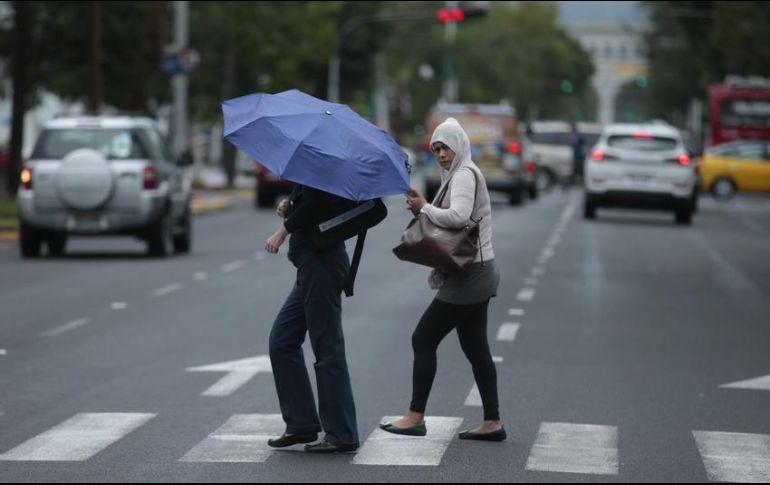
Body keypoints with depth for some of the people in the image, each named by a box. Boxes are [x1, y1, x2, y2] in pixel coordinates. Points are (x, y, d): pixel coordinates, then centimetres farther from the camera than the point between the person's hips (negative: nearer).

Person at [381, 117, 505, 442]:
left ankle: (415, 417, 0)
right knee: (475, 348, 11)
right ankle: (492, 423, 12)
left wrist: (424, 208, -16)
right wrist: (425, 210, 1)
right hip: (476, 273, 10)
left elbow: (458, 216, -29)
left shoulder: (465, 175, -13)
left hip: (467, 277, -10)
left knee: (423, 339, -4)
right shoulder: (457, 175, 18)